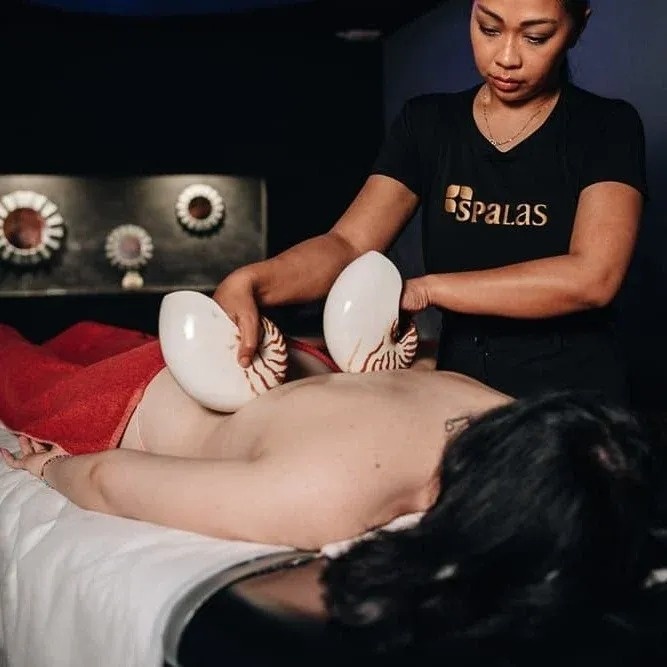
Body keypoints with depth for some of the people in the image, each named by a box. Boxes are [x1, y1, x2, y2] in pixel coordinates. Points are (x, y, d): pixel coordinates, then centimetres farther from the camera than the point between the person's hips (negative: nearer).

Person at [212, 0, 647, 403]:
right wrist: (248, 282, -26)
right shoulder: (428, 123, 4)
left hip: (576, 403, -2)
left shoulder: (607, 127, -5)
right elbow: (348, 245, -7)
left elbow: (593, 277, -19)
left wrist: (424, 289, -21)